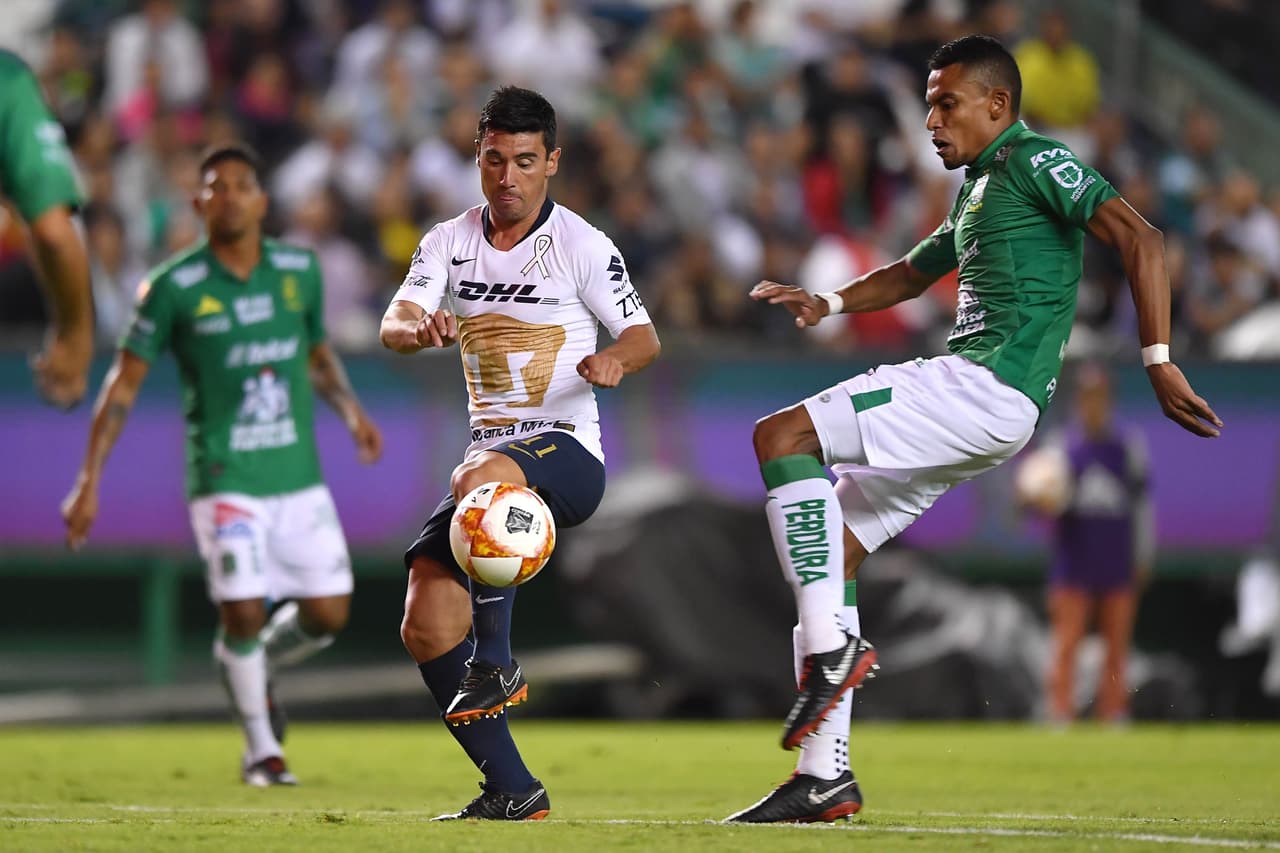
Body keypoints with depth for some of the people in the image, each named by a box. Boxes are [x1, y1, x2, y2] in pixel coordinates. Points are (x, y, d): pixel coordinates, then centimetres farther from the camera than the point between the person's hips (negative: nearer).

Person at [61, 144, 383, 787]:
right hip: (224, 479, -4)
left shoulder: (299, 270, 5)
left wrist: (350, 409, 6)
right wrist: (89, 480, -5)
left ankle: (257, 669, 34)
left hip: (298, 475, 4)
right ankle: (261, 747, 12)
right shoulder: (174, 287, -7)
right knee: (243, 613, -12)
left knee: (328, 613, 0)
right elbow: (124, 381, -2)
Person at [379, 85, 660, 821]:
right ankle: (512, 791, -1)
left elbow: (645, 337, -4)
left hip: (566, 451, -5)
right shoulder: (449, 243, 8)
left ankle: (497, 662, -25)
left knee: (477, 479, -39)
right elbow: (394, 325, -5)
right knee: (426, 623, -9)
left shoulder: (580, 244, -4)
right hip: (493, 450, 6)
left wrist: (614, 360, -28)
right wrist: (419, 328, -29)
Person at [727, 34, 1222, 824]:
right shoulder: (975, 188, 25)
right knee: (825, 557, 7)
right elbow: (913, 274, 40)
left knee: (779, 439, -20)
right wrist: (828, 304, 21)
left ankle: (831, 647, -20)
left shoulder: (1036, 163, -4)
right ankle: (825, 777, 6)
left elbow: (1140, 240, -14)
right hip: (968, 398, 10)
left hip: (989, 388, -10)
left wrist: (1159, 361, -22)